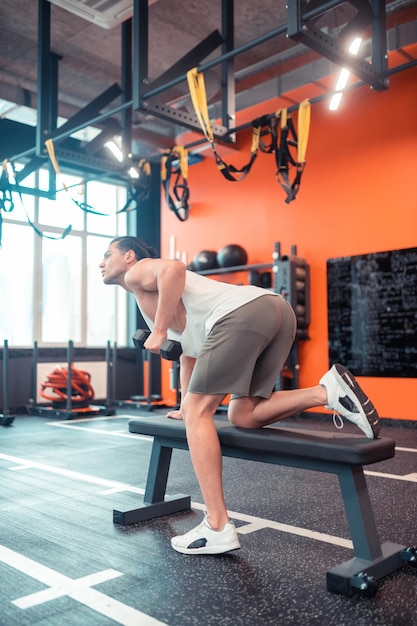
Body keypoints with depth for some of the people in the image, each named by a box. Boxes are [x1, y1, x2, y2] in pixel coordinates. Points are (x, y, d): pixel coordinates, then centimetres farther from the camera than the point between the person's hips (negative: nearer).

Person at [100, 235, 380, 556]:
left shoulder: (138, 273, 13)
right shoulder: (153, 292, 39)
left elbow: (174, 268, -13)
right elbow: (189, 353, 42)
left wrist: (158, 331, -5)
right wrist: (185, 407, 46)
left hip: (244, 313, -9)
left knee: (198, 412, -4)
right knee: (242, 415, 14)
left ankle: (217, 528, -6)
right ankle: (328, 391, -2)